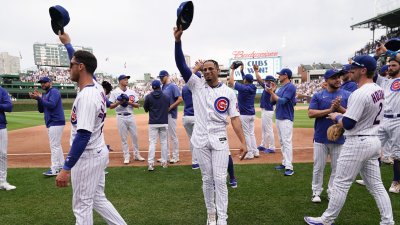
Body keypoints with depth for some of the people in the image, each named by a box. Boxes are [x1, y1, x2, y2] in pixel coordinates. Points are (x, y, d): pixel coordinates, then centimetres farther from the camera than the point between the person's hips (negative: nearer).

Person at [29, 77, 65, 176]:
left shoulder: (54, 91, -7)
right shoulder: (44, 95, 19)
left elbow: (51, 105, -22)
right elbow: (41, 110, 15)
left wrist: (40, 98, -14)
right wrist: (38, 99, 1)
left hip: (56, 123, -10)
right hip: (51, 123, 10)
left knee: (54, 146, -9)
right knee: (57, 145, 14)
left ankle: (54, 169, -6)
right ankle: (61, 166, 22)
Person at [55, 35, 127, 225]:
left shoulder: (86, 96, -23)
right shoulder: (96, 87, 4)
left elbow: (83, 136, -27)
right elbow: (82, 60, 24)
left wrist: (66, 168, -25)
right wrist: (67, 43, 32)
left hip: (87, 157, -9)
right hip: (98, 153, 9)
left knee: (82, 206, 6)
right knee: (97, 199, 21)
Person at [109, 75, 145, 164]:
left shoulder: (132, 92, 7)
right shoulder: (114, 92, -1)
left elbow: (137, 105, 5)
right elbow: (111, 106, -3)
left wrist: (129, 102, -12)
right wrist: (119, 102, -19)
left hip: (130, 116, 3)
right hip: (121, 117, -3)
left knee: (135, 136, 6)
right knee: (124, 138, 3)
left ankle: (136, 155, 19)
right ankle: (126, 157, 12)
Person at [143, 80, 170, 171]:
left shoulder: (148, 97, -4)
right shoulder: (166, 97, 0)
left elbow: (146, 109, 4)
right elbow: (168, 108, 9)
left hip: (153, 123, -1)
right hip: (164, 123, 1)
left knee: (152, 142, 2)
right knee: (164, 142, 10)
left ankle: (150, 163, -3)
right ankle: (164, 162, 17)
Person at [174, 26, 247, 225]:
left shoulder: (228, 92, 1)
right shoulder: (197, 85, 3)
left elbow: (234, 118, -2)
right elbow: (181, 65, -8)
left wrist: (243, 141, -10)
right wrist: (178, 40, -21)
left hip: (219, 140, -1)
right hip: (200, 140, 2)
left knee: (220, 180, -1)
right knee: (207, 179, 11)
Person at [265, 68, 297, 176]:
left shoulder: (290, 87, -11)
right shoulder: (281, 88, 16)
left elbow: (282, 101, -21)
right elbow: (273, 101, 14)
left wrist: (271, 92, -16)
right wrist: (272, 91, 2)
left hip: (286, 119, -10)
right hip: (278, 118, 10)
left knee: (287, 142, -12)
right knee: (282, 142, 14)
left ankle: (289, 168, -10)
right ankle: (284, 163, 24)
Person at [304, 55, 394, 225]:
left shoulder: (359, 93, -22)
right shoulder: (379, 90, 8)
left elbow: (348, 124, -21)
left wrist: (336, 117, -2)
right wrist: (343, 113, 9)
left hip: (357, 143, -9)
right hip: (374, 141, 9)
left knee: (341, 184, 2)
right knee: (376, 185, 16)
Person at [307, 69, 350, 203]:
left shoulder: (347, 95, 3)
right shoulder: (318, 95, 1)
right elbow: (311, 114, -9)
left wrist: (340, 108, -19)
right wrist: (330, 110, -18)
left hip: (339, 138, 1)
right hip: (321, 138, -1)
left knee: (337, 168, 10)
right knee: (318, 167, 8)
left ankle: (332, 192, 26)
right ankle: (316, 192, 22)